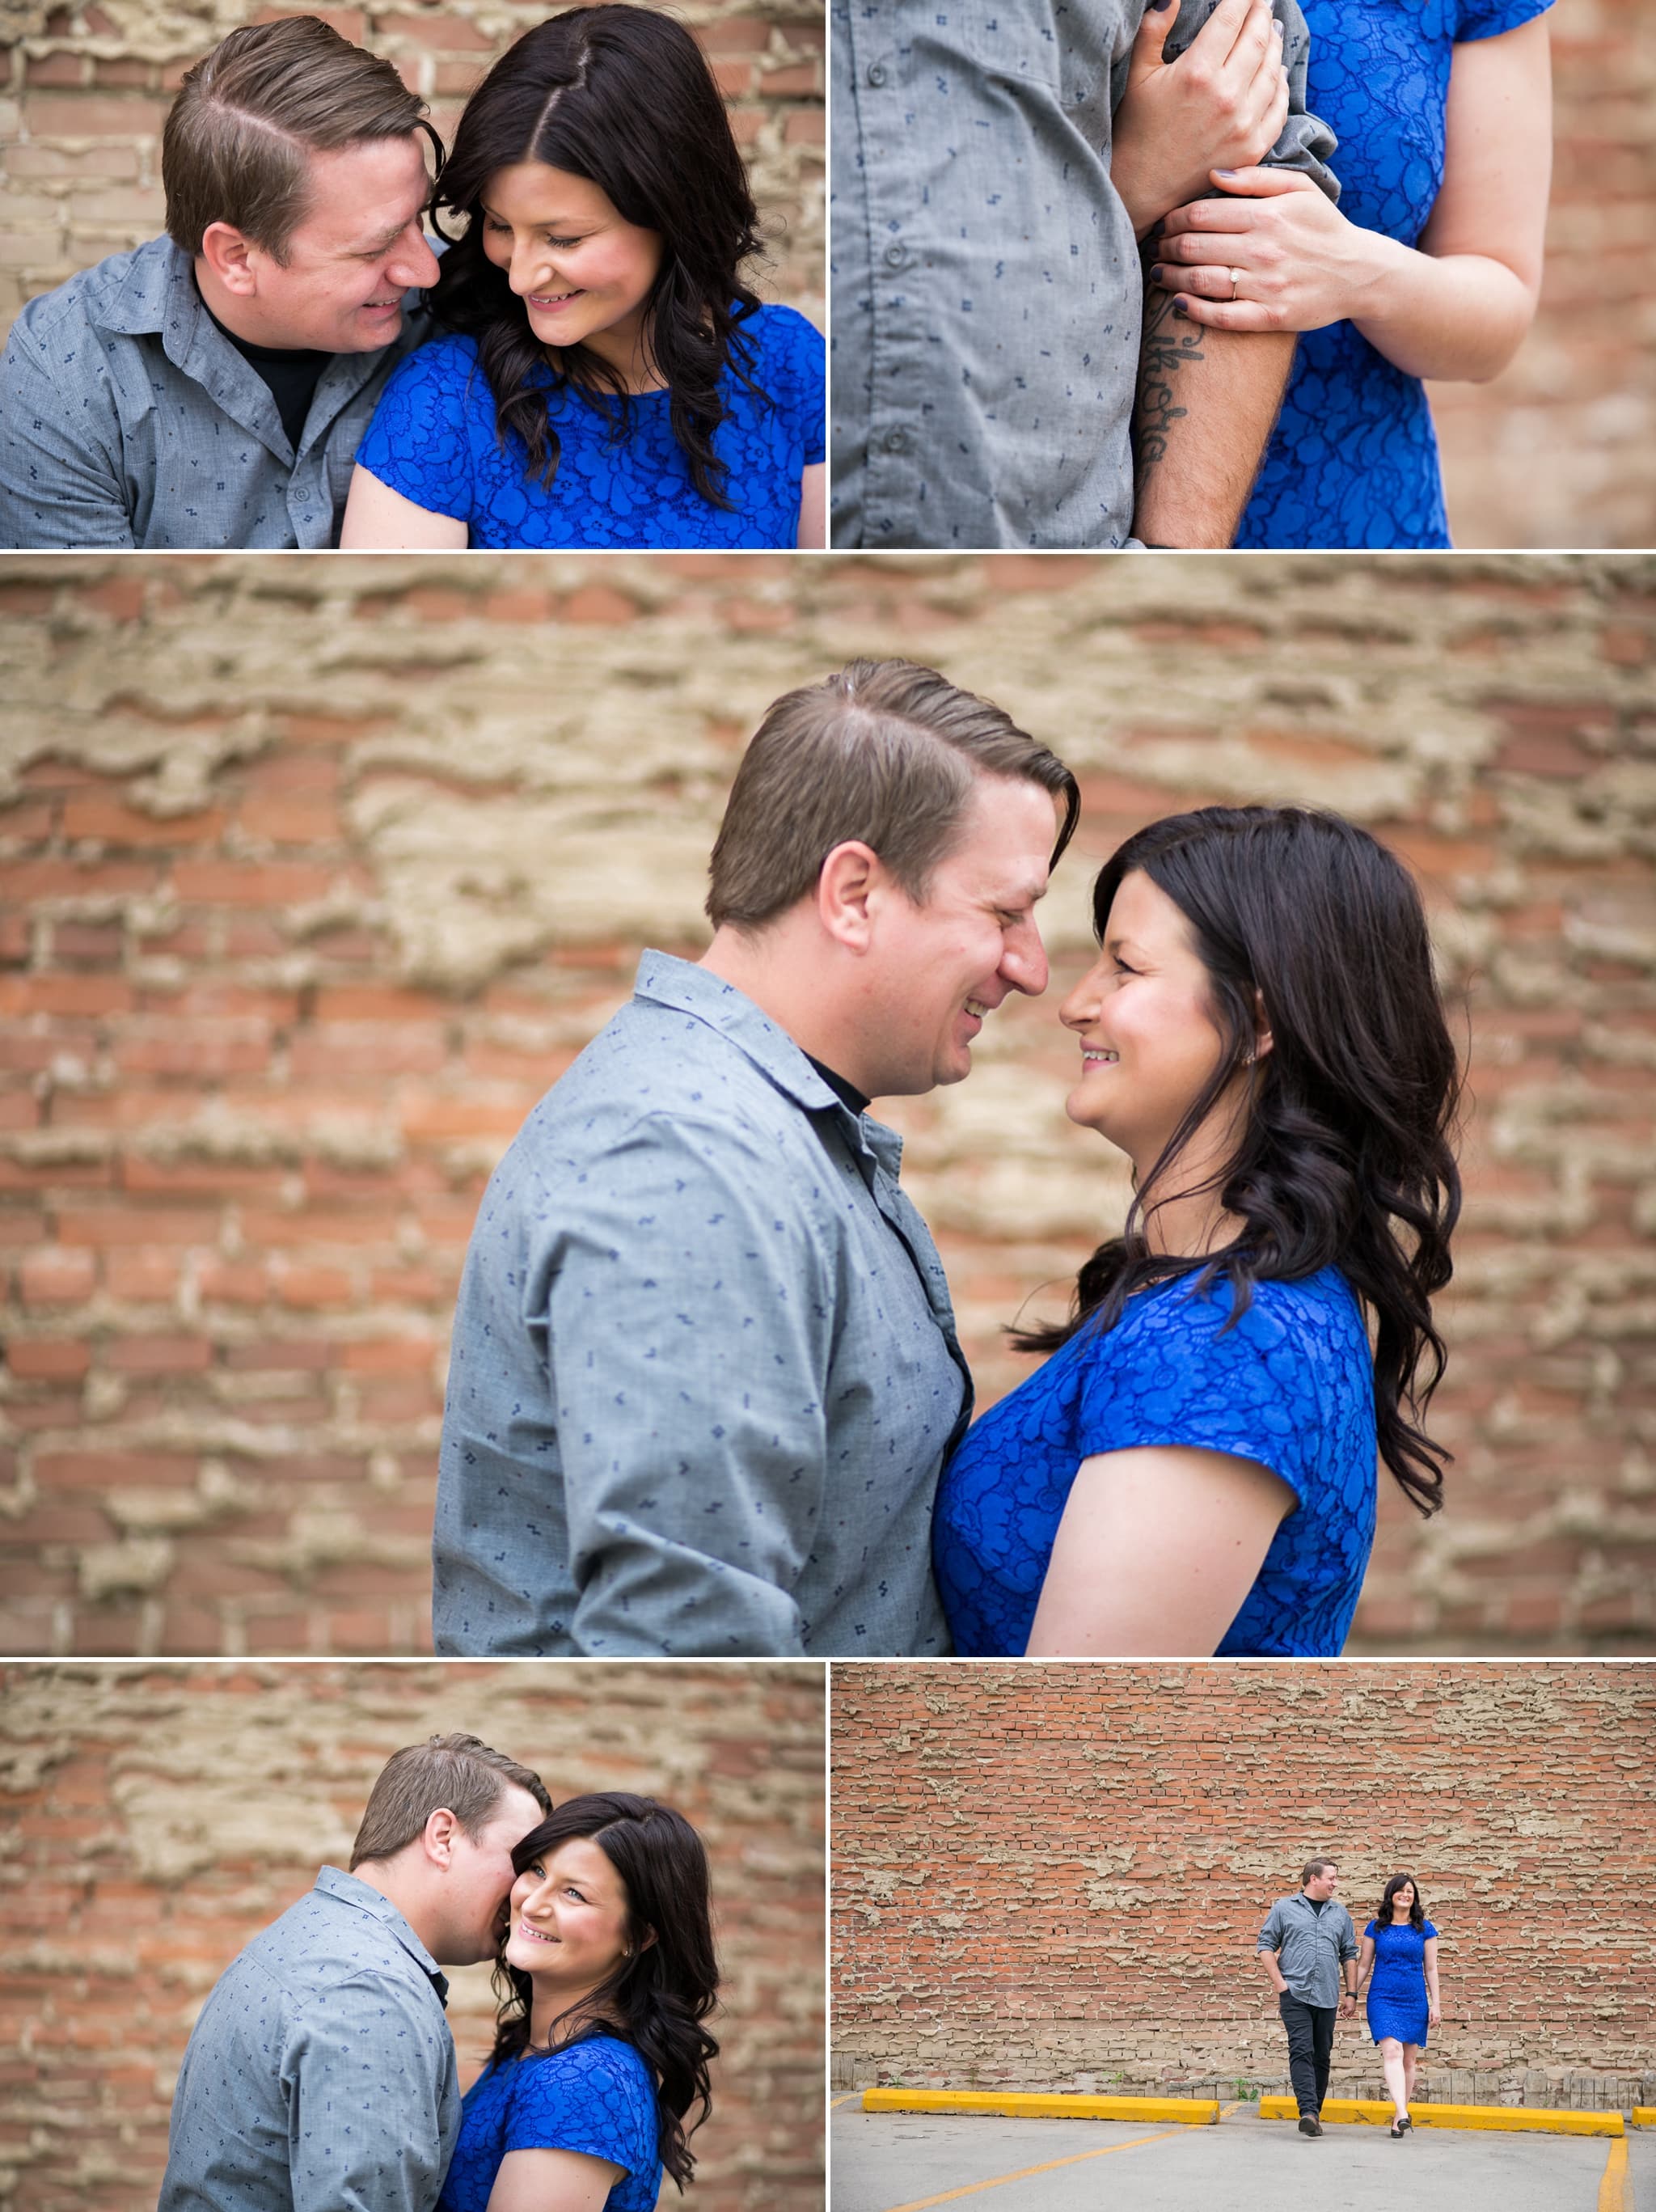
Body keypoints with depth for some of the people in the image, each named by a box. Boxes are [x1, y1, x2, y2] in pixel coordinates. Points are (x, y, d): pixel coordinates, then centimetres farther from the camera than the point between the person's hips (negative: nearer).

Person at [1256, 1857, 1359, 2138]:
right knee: (1302, 2051, -15)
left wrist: (1351, 1994, 11)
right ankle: (1308, 2112, -25)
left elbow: (1349, 1955, 18)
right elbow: (1266, 1946, 3)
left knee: (1322, 2056, 7)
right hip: (1295, 1994, -4)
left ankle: (1314, 2114, 15)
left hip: (1327, 1997, 4)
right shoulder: (1284, 1908, 5)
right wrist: (1279, 1983, -7)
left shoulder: (1340, 1913, 15)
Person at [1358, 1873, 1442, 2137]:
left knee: (1409, 2059, 4)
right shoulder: (1376, 1927, 6)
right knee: (1392, 2051, -20)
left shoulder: (1424, 1929, 7)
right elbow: (1363, 1964, 10)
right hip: (1383, 1999, -2)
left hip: (1415, 2001, 2)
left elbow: (1431, 1968, 9)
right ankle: (1402, 2113, -31)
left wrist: (1435, 2004, 4)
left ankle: (1398, 2118, 14)